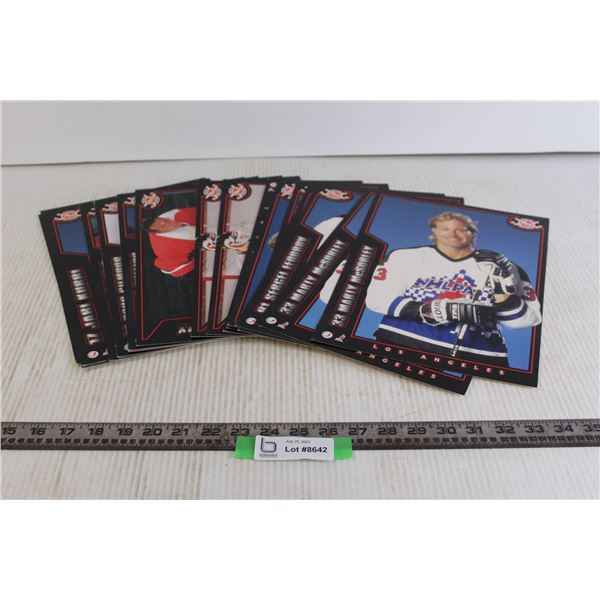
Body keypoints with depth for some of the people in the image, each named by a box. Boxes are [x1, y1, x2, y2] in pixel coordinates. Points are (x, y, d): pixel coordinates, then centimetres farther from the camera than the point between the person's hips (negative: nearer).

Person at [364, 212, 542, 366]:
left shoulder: (500, 268, 12)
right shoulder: (407, 257, 8)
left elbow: (524, 320, 8)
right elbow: (377, 298, -3)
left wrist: (504, 289, -10)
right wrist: (426, 310, -15)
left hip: (477, 356, 1)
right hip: (404, 343, -1)